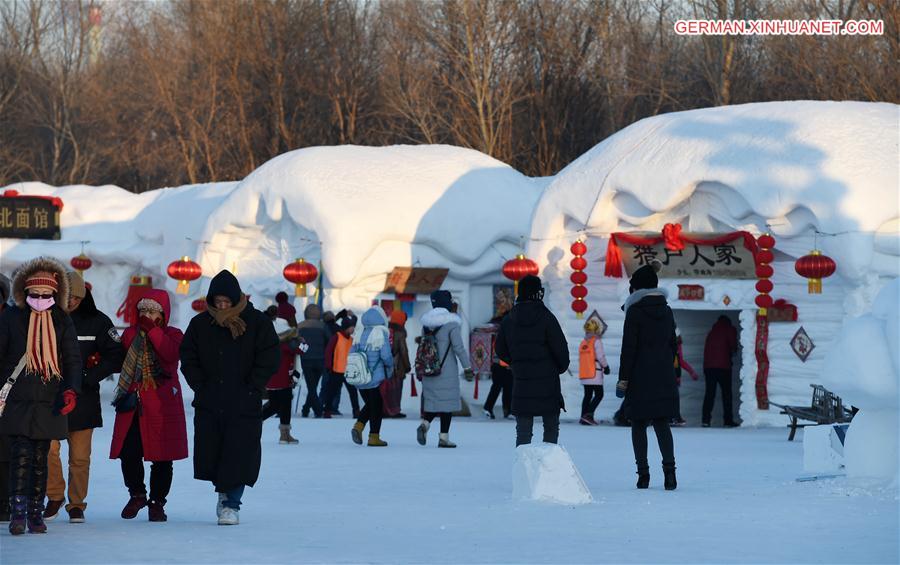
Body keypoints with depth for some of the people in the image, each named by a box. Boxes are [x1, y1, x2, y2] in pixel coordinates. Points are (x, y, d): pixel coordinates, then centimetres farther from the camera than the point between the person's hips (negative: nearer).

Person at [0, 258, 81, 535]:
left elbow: (73, 359, 8)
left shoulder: (62, 322, 9)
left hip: (48, 404, 2)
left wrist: (71, 390, -7)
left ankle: (36, 512, 12)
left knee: (40, 459, 6)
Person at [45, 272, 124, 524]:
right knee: (48, 448, -9)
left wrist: (88, 377, -6)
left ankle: (76, 504, 15)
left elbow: (116, 356, 4)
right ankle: (55, 496, 11)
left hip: (83, 398, 0)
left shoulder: (97, 321, 3)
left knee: (80, 456, 1)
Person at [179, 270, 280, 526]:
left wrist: (250, 389, -7)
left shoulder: (257, 322, -2)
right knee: (209, 453, 5)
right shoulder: (200, 324, 6)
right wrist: (200, 386, -1)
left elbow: (269, 360, -1)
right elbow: (188, 359, 10)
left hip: (245, 405, -3)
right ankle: (224, 492, 28)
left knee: (239, 454, -7)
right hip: (208, 404, 3)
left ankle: (231, 502, 3)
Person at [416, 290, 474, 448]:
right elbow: (459, 347, -13)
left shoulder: (426, 323, 8)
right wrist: (467, 368, -7)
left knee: (433, 399, 14)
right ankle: (443, 438, 2)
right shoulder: (452, 323, -11)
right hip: (447, 371, -5)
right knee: (447, 402, 2)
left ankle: (424, 423, -12)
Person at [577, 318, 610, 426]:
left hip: (584, 373, 7)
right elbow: (600, 356, -13)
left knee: (588, 395, 12)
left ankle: (584, 418, 7)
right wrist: (606, 366, 0)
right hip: (595, 374, -7)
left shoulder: (583, 343, 13)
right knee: (599, 395, -4)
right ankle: (588, 415, -18)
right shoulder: (596, 341, -9)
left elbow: (580, 358, 14)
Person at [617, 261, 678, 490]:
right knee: (662, 423, 6)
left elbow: (629, 347, -12)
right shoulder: (666, 311, 9)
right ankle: (669, 467, -12)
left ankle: (643, 473, 0)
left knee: (638, 424, 3)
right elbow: (672, 344, 14)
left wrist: (623, 377, -8)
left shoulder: (635, 311, -10)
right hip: (664, 375, 5)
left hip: (640, 376, -5)